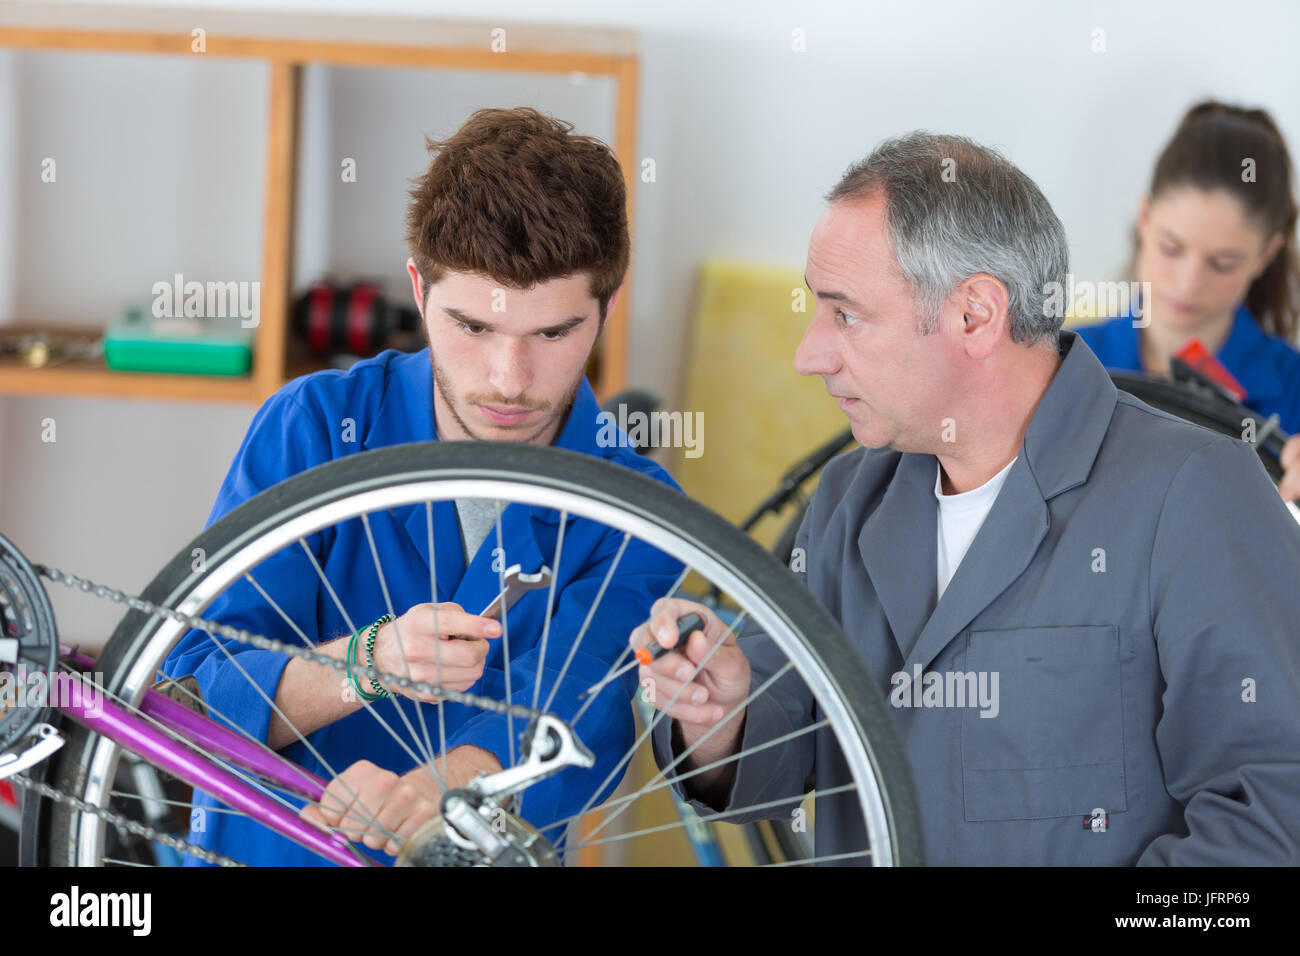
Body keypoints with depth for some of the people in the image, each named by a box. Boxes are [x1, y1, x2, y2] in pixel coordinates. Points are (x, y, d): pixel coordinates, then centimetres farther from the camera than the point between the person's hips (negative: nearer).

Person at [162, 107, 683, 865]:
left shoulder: (635, 514, -2)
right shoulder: (313, 429, -3)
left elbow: (571, 720, -17)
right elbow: (187, 702, -7)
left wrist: (429, 791, -37)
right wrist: (366, 664, -25)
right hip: (267, 850, -1)